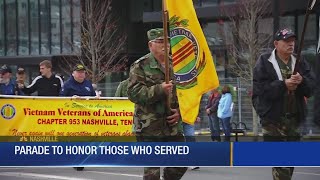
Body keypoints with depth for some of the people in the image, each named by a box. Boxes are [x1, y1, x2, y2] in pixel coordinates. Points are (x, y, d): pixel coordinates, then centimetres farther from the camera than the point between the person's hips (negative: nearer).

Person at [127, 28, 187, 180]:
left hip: (173, 126, 5)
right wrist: (159, 90, -23)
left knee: (180, 164, 10)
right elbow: (134, 93, -14)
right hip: (149, 127, -5)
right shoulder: (140, 66, -4)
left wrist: (180, 111, 0)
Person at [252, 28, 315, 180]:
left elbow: (311, 88, 3)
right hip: (273, 118, -5)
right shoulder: (264, 62, -2)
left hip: (293, 118, 5)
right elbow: (261, 88, -13)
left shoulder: (300, 63, 11)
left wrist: (302, 81, -18)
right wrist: (283, 84, -22)